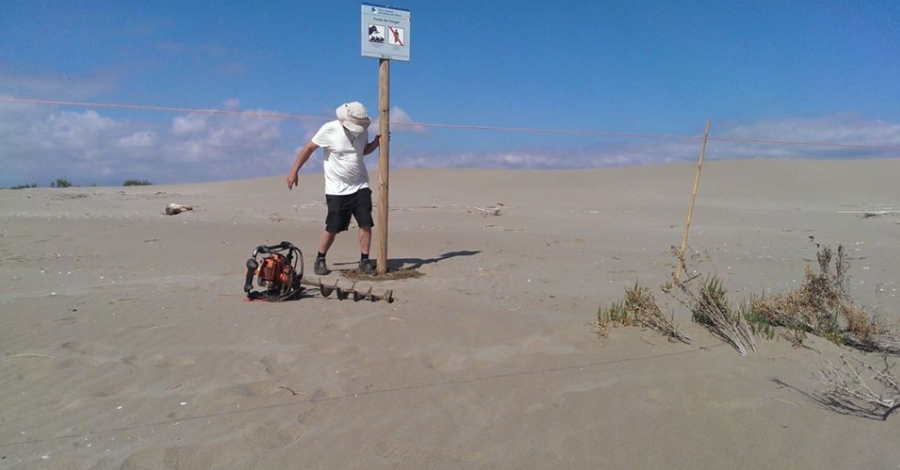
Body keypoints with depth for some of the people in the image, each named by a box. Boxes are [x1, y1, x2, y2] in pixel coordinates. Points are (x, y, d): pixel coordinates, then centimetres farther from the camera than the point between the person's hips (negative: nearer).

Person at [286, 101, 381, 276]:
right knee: (333, 228, -1)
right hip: (337, 189, -4)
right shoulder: (329, 129, -13)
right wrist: (294, 171, -3)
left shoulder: (362, 130, 1)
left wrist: (376, 142, 0)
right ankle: (320, 260, 18)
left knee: (366, 223, -5)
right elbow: (308, 148, -4)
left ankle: (364, 260, 7)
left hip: (360, 186, 4)